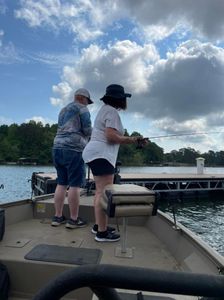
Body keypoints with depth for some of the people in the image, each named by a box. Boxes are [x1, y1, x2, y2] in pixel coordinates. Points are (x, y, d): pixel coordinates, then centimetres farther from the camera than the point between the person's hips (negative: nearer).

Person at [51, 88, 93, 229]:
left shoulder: (64, 110, 26)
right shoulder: (82, 108, 0)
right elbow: (87, 130, -9)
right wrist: (88, 135, 14)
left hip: (58, 148, 8)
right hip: (74, 149, -8)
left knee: (61, 183, 10)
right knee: (75, 185, -4)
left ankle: (58, 217, 14)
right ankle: (74, 219, 2)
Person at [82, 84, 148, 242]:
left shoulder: (104, 110, 23)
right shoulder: (112, 112, -8)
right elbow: (111, 136, -19)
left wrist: (133, 140, 17)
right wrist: (131, 139, -5)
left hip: (96, 154, 11)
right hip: (101, 155, -11)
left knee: (101, 191, 14)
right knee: (104, 193, -10)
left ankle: (99, 225, 22)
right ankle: (102, 232, -5)